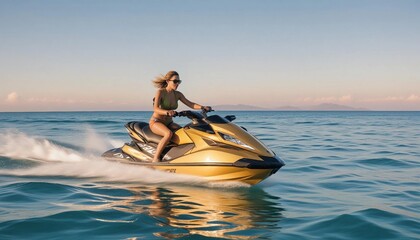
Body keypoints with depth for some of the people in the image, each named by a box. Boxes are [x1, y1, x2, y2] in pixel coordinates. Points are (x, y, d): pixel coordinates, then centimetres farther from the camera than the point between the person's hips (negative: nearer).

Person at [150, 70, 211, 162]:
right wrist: (167, 112, -46)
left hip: (169, 123, 7)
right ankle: (156, 159, -33)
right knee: (169, 133, -36)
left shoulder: (177, 94, 5)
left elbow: (190, 104, 1)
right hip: (155, 122, -7)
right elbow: (155, 108, -25)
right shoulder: (160, 92, -13)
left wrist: (203, 107, -18)